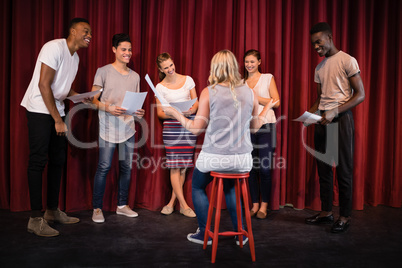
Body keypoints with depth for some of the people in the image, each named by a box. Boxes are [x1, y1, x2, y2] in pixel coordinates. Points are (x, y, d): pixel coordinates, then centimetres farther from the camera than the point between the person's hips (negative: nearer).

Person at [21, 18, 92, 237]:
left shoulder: (75, 57, 13)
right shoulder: (55, 48, -15)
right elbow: (44, 85, -20)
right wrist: (57, 120, -19)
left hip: (57, 111, 9)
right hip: (39, 110, -9)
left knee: (58, 159, 9)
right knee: (38, 161, -8)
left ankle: (53, 211, 20)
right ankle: (35, 219, -2)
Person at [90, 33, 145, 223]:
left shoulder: (135, 76, 14)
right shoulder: (103, 71, 1)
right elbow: (93, 99, -2)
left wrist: (139, 112, -2)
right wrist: (108, 108, -19)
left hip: (128, 128, 5)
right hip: (108, 128, -4)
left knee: (126, 167, 8)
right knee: (104, 167, -5)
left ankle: (122, 205, 23)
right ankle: (97, 208, 7)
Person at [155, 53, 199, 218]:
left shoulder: (188, 80, 7)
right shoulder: (160, 87, 4)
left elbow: (196, 102, 10)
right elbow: (160, 112, 4)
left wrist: (192, 110, -13)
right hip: (171, 126, -2)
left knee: (184, 165, 2)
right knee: (175, 166, -7)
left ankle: (172, 202, 15)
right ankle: (183, 205, 2)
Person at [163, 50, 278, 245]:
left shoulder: (208, 92, -7)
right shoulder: (250, 93, 2)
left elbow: (196, 129, -6)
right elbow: (255, 127, 12)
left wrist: (174, 113, 7)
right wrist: (267, 108, 29)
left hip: (214, 157, -3)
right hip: (242, 159, 4)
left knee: (197, 187, 25)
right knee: (230, 188, 33)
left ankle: (205, 233, 28)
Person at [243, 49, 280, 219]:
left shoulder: (268, 78, 7)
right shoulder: (241, 83, 15)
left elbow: (276, 102, -1)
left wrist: (256, 98, -9)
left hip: (265, 126, -3)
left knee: (264, 167, -6)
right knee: (251, 167, 3)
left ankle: (264, 206, 6)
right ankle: (254, 205, 13)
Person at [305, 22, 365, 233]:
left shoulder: (347, 61, -5)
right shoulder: (319, 67, 15)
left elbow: (360, 95, -9)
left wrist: (334, 112, -19)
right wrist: (310, 112, 0)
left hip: (341, 119, -6)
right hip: (322, 120, 7)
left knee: (343, 169, -2)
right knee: (323, 168, 8)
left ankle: (345, 216, 9)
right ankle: (326, 212, 18)